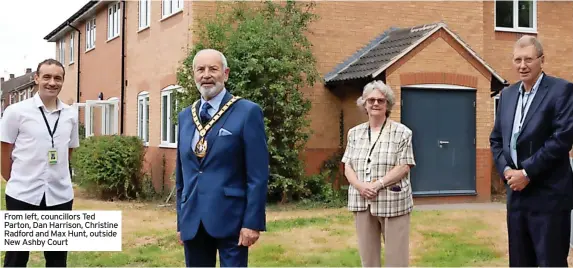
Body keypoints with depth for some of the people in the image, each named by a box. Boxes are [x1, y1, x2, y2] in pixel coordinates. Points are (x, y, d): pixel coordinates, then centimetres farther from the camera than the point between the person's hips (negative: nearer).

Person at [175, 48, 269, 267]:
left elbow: (258, 175, -9)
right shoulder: (185, 116, 12)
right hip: (192, 222, 5)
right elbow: (181, 174, 16)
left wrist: (252, 222, -13)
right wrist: (181, 221, 13)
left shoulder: (247, 112, -5)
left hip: (230, 218, -5)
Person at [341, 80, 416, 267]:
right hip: (362, 203, 4)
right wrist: (360, 186, -12)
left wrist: (377, 185, -17)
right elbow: (348, 166, 8)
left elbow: (404, 167, -7)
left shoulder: (402, 132, -1)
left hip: (393, 202, -4)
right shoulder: (355, 133, 12)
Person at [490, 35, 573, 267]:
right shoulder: (507, 94, 13)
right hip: (516, 192, 6)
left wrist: (527, 172, -16)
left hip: (549, 195, -6)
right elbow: (496, 139, 15)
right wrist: (505, 169, -2)